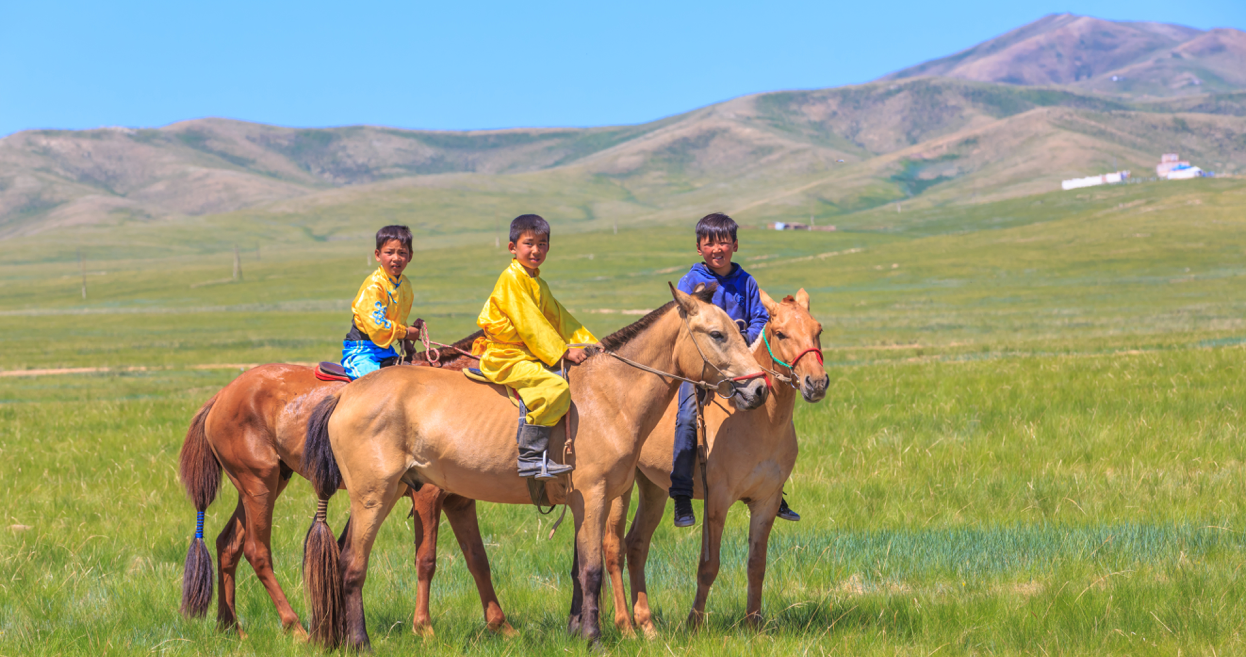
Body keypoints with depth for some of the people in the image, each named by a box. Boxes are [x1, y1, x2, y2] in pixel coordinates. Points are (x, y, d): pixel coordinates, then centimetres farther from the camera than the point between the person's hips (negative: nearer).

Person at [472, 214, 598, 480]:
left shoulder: (538, 283, 18)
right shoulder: (512, 279, -13)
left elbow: (559, 318, 21)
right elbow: (529, 324, -17)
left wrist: (590, 343, 11)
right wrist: (563, 352, -16)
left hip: (529, 354, 10)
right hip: (504, 357, -10)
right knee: (554, 387, -26)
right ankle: (530, 457, -28)